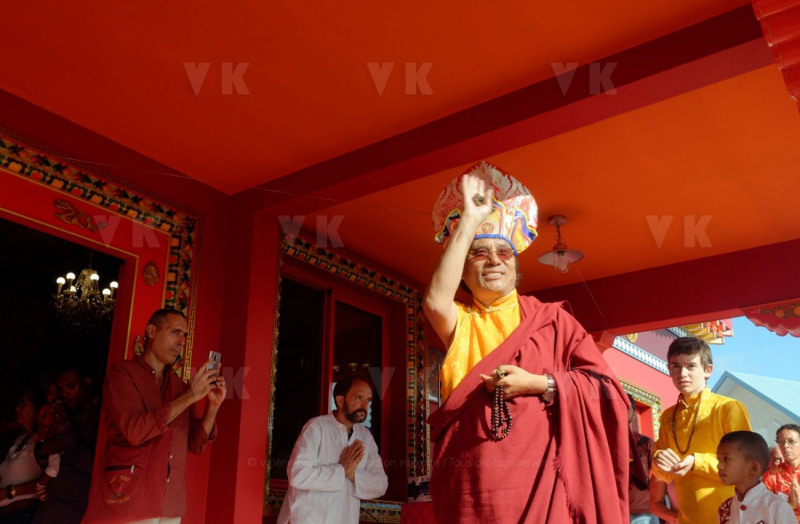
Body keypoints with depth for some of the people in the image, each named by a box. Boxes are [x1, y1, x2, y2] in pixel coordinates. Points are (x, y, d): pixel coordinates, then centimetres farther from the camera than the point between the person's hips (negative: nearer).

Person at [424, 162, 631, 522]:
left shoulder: (551, 319, 6)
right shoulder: (458, 322, 7)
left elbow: (605, 387, 2)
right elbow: (435, 301, -18)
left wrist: (538, 383, -13)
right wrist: (468, 222, -15)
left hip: (539, 483, 0)